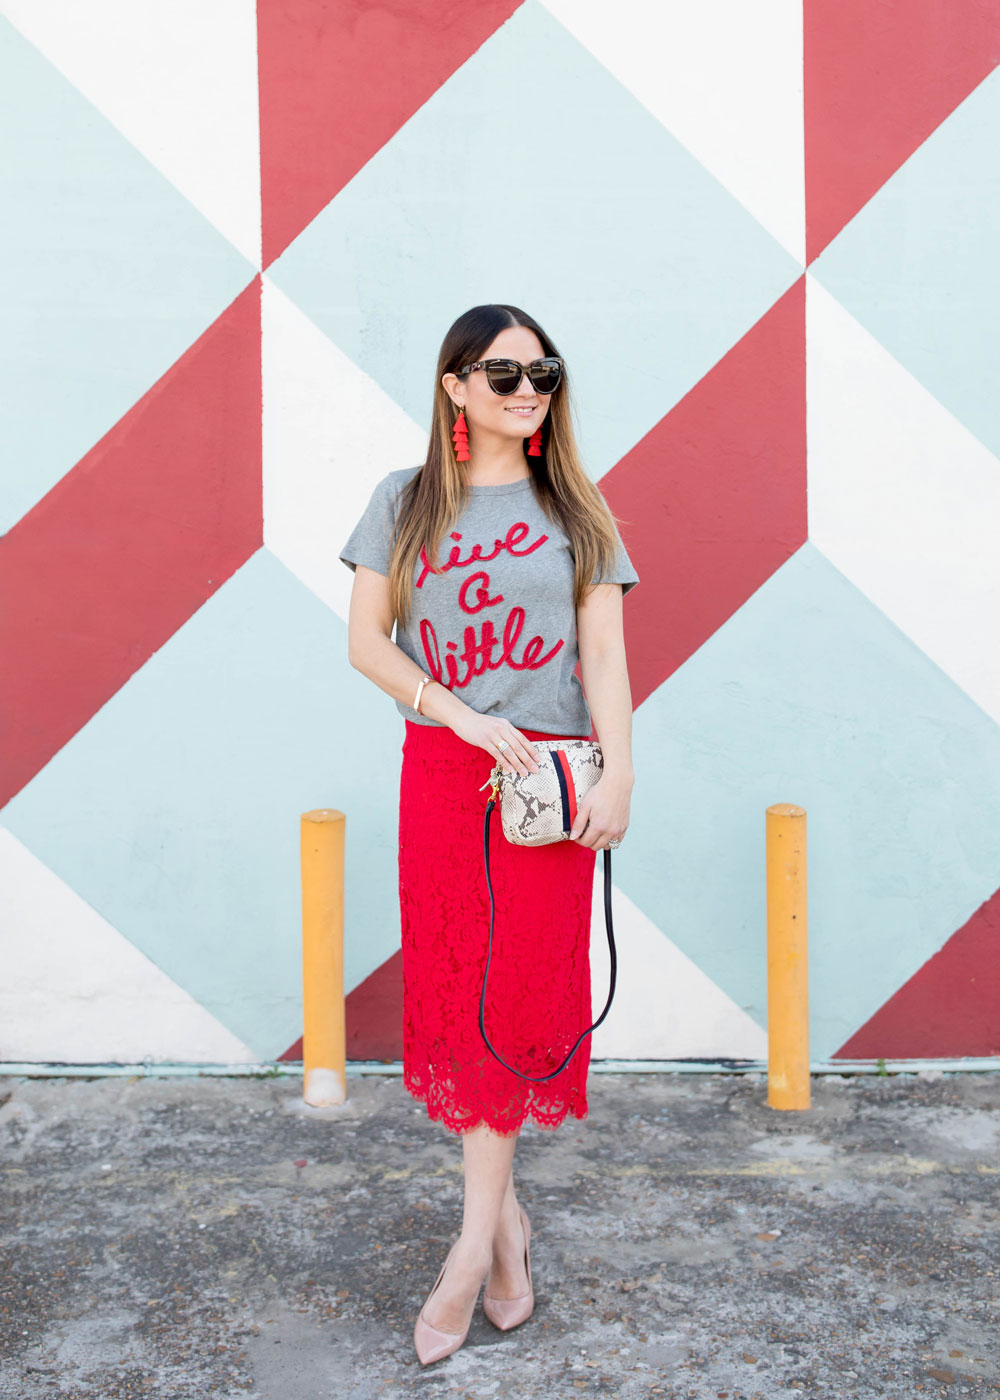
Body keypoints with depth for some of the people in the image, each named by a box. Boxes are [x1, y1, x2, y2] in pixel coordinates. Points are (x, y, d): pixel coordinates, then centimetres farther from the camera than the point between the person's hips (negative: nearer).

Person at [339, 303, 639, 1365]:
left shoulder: (576, 512, 9)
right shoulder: (405, 501, 7)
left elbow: (603, 652, 3)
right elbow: (366, 641, 2)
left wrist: (617, 772, -9)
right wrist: (467, 718, -10)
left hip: (549, 776, 0)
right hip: (440, 771, 1)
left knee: (519, 991, -2)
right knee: (451, 989, 1)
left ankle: (475, 1240, 8)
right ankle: (505, 1217, 17)